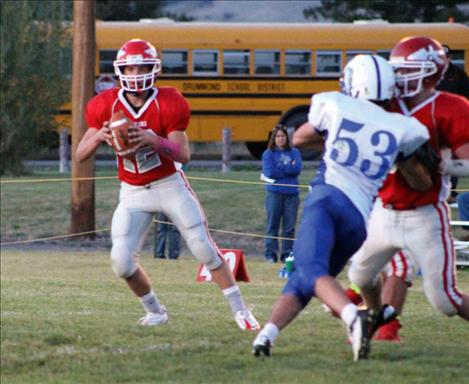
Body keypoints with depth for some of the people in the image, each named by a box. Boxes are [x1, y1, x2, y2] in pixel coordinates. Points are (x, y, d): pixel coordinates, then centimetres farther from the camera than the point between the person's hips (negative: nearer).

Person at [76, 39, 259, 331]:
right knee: (122, 261, -11)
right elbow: (80, 155, -8)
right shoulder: (107, 106, -9)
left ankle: (240, 309, 8)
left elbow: (184, 155, -20)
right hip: (133, 194, 2)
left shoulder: (167, 103, -16)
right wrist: (98, 137, -30)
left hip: (170, 184, -2)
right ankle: (155, 311, 13)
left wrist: (155, 141, -39)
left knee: (204, 248, -5)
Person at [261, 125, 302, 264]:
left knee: (289, 226, 1)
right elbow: (269, 172, -9)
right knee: (272, 225, -2)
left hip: (292, 193, 2)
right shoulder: (268, 154, 5)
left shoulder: (294, 152, 11)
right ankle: (271, 254, 0)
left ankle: (287, 254, 6)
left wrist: (279, 169, -6)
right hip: (274, 193, -2)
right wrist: (289, 169, -4)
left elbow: (297, 169, -5)